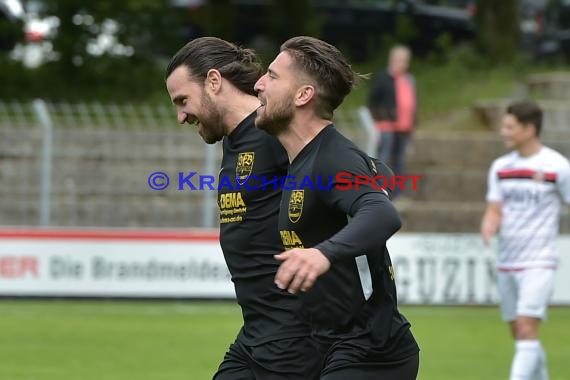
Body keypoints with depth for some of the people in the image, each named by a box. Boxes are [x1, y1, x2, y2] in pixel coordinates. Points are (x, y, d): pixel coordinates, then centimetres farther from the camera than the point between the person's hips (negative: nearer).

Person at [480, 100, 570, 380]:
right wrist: (489, 228, -17)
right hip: (506, 262, 6)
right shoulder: (501, 167, 8)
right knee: (519, 335, 10)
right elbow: (494, 211, 6)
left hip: (539, 262, -6)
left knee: (527, 329, -16)